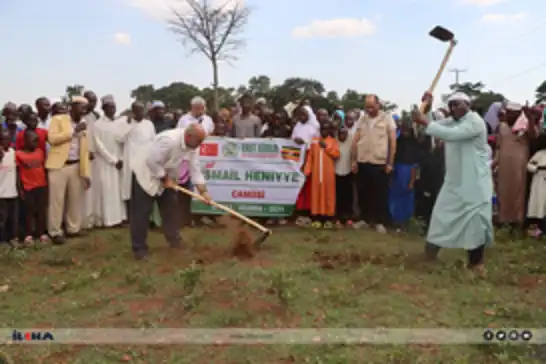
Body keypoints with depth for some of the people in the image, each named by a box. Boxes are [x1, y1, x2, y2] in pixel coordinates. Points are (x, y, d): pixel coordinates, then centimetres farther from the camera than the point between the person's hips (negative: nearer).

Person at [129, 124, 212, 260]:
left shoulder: (193, 146, -10)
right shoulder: (170, 140, -36)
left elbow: (195, 169, -8)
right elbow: (152, 161, -34)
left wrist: (203, 191, -16)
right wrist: (165, 179, -22)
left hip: (166, 177, 8)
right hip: (146, 174, -8)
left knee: (170, 207, 10)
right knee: (141, 212, -5)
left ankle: (174, 240, 22)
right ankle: (139, 248, 2)